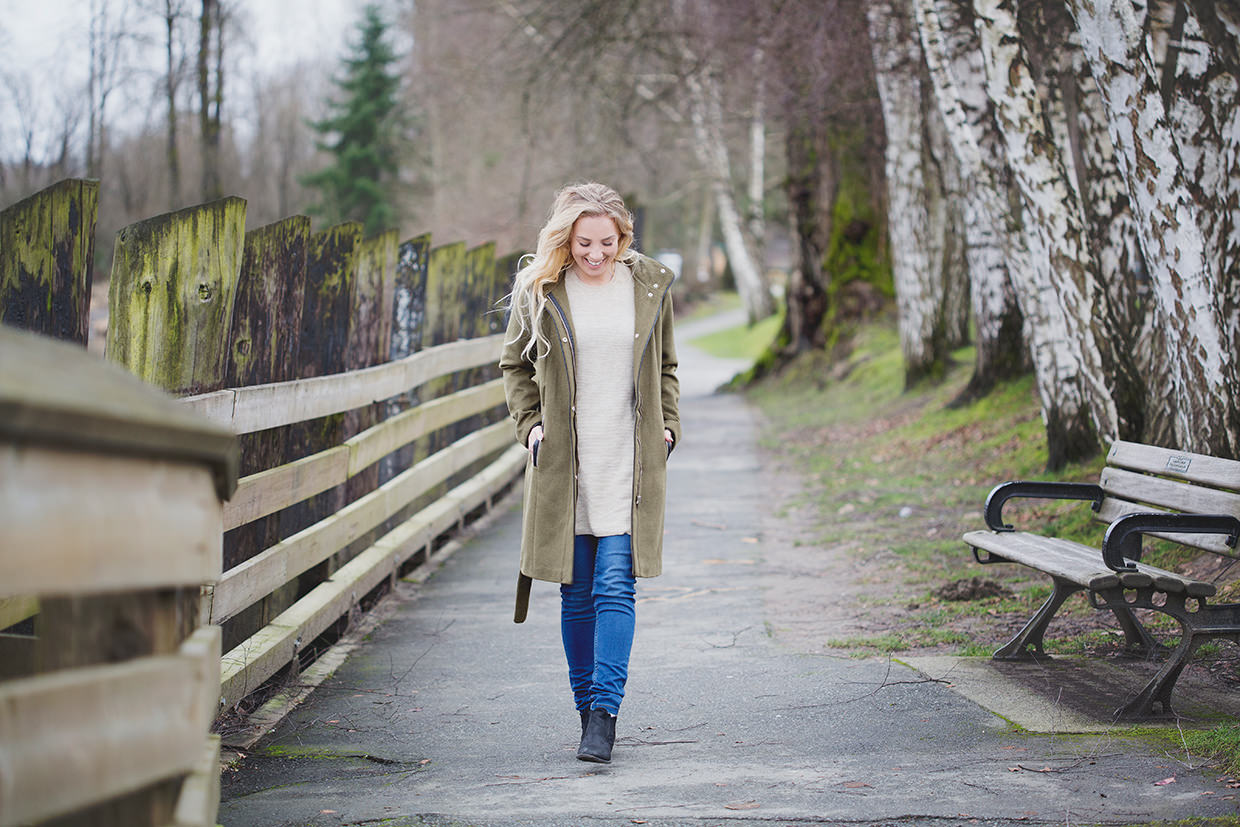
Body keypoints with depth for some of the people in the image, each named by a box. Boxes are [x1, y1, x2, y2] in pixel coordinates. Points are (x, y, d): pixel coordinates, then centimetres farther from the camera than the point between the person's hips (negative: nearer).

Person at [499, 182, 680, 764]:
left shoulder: (650, 286, 4)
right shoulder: (539, 291, 0)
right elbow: (514, 365, 12)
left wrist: (667, 427, 6)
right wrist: (530, 424, 0)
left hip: (630, 463, 0)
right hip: (563, 464, 0)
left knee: (616, 588, -10)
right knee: (577, 594, 6)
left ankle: (604, 715, -11)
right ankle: (587, 706, 18)